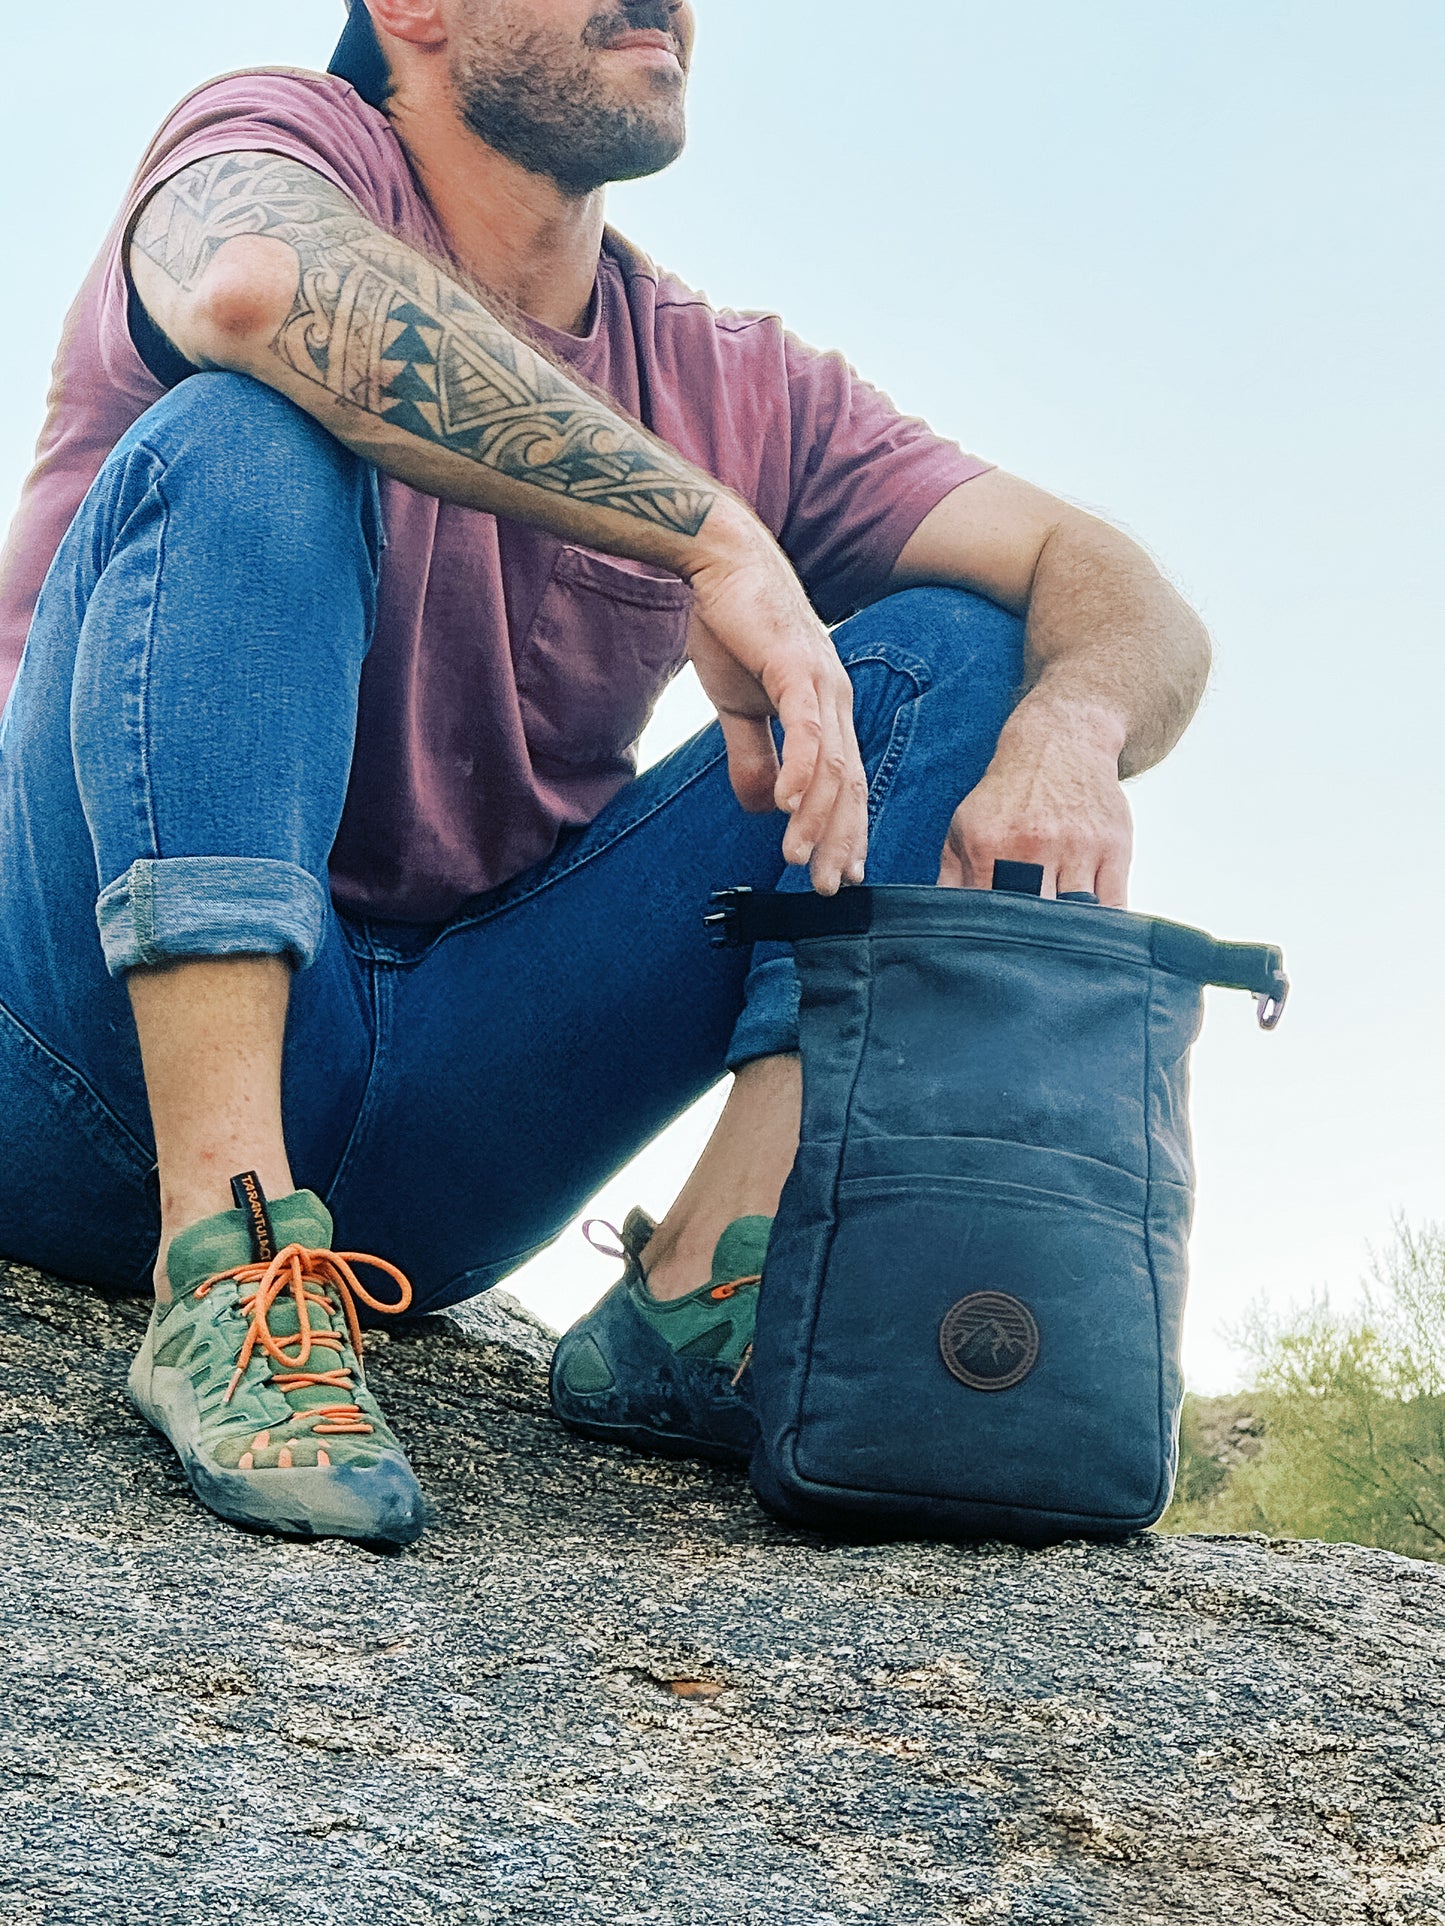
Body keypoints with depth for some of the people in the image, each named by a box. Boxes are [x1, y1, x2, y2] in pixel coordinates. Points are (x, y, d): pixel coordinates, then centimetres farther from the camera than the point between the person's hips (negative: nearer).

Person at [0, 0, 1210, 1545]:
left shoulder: (735, 389, 11)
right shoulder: (287, 141, -1)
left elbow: (1128, 601, 5)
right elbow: (261, 280, -28)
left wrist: (1068, 728, -20)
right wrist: (718, 539, -28)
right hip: (126, 1049, -4)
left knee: (953, 653, -1)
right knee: (245, 434, -24)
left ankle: (702, 1292, -19)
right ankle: (227, 1282, -32)